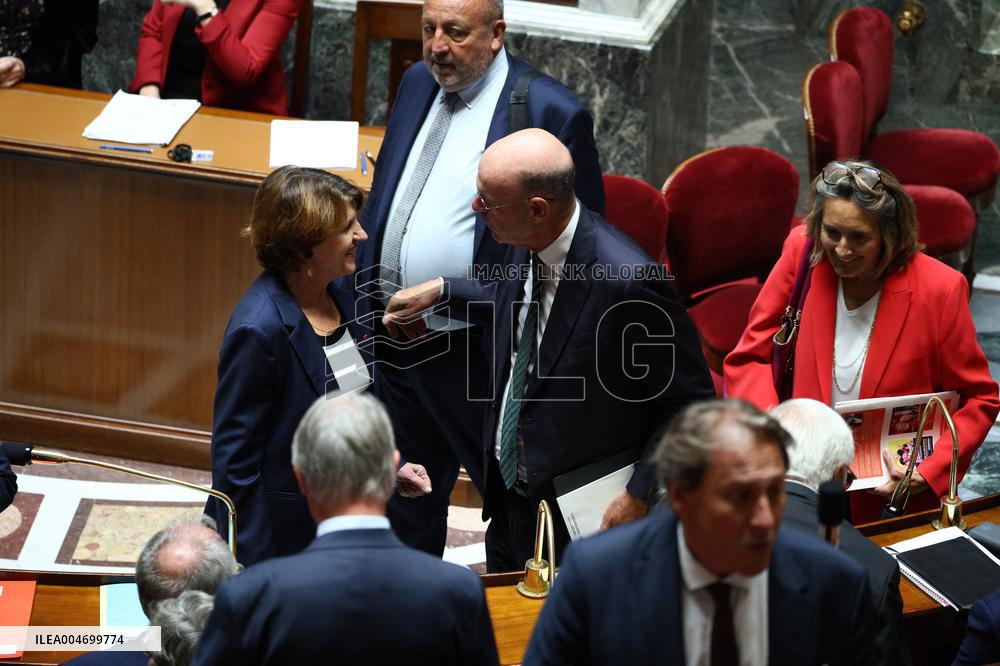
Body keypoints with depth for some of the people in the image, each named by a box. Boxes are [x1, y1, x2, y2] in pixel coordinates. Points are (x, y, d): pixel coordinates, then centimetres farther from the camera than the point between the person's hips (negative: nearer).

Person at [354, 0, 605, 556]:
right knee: (405, 504, 21)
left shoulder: (550, 112, -16)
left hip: (477, 352, -7)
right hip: (393, 340, 7)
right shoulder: (417, 84, 7)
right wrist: (366, 305, 17)